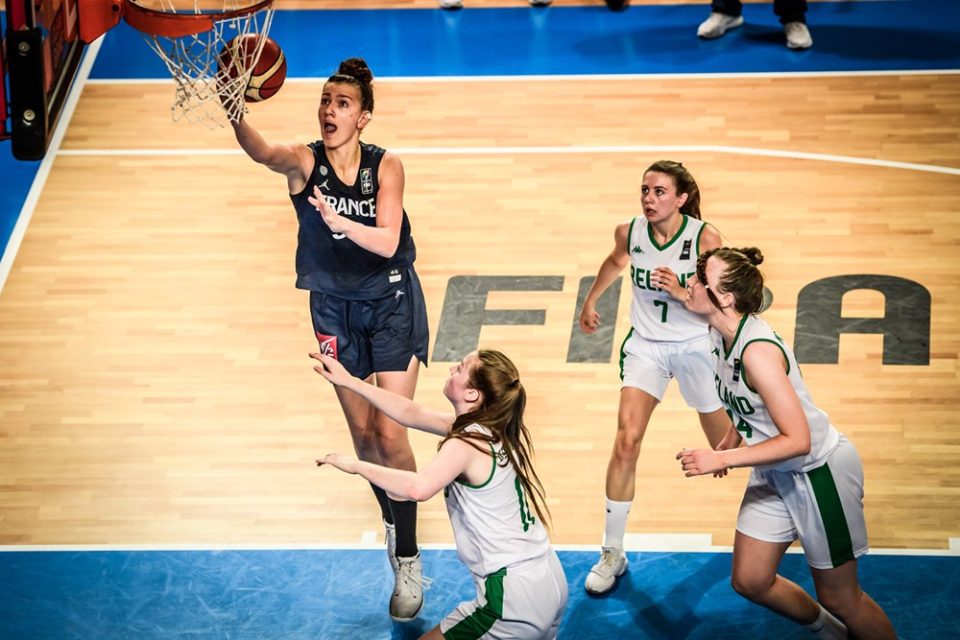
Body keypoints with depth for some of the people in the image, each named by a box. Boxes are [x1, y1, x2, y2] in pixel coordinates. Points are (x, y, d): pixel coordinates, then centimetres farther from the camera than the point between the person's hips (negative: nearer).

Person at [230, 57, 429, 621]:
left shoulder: (386, 166, -14)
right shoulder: (305, 161, -14)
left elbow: (387, 241, -27)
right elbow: (263, 152, -38)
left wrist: (341, 222, -47)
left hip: (392, 304, -2)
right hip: (335, 307, 2)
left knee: (390, 433, -8)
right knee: (362, 433, 11)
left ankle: (408, 561, -1)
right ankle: (391, 518, 36)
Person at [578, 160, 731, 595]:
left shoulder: (705, 238, -20)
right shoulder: (629, 232, -10)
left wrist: (681, 292, -33)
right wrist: (591, 301, 29)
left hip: (696, 346, -2)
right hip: (645, 344, 2)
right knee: (626, 442, -15)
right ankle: (612, 553, -8)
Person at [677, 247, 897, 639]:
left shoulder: (757, 351, -32)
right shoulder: (721, 333, -6)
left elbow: (797, 441, -30)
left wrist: (722, 459, -29)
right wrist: (731, 441, 4)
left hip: (819, 471, -9)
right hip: (775, 474, 9)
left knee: (839, 597, 4)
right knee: (749, 582, 15)